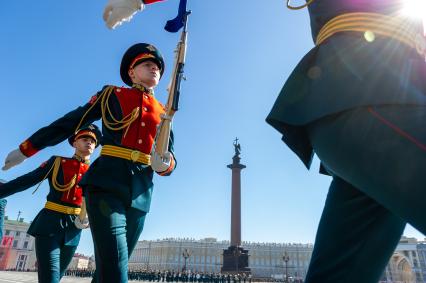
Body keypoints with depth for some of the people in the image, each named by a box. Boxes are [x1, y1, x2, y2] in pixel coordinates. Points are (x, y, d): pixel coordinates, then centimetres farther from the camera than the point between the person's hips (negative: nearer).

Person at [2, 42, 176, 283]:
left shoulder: (163, 113, 17)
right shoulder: (112, 95, 10)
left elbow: (171, 158, 11)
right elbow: (69, 123, 13)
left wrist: (164, 164, -14)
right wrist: (26, 149, 16)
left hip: (140, 195, 4)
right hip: (106, 183, -4)